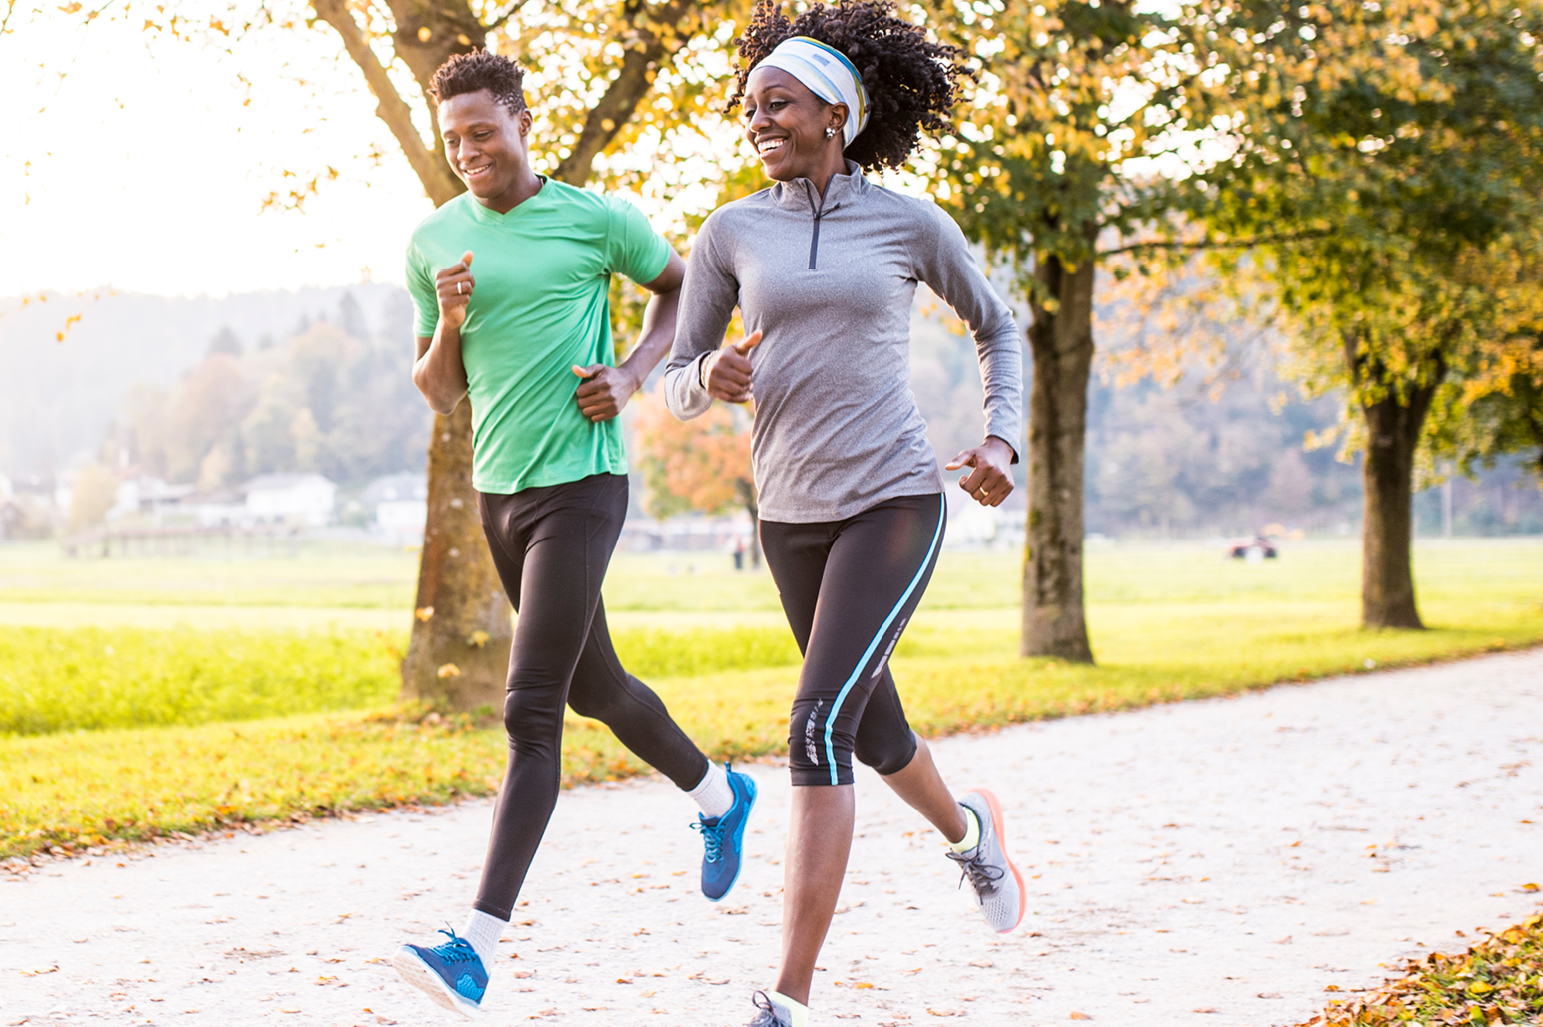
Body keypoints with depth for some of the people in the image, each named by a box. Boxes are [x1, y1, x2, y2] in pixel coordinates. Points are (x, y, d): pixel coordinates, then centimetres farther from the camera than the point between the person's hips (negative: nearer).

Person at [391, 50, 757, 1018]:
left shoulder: (596, 220, -5)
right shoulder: (434, 241, 6)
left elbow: (682, 286, 12)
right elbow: (440, 394, 10)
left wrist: (632, 375, -4)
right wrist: (448, 322, -11)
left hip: (581, 483, -6)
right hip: (497, 490, 6)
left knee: (531, 711, -14)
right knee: (593, 686, 20)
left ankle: (478, 944, -18)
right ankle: (719, 794, 47)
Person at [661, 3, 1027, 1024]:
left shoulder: (911, 223, -1)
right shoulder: (733, 232, 3)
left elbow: (997, 328, 15)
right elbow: (678, 387, 6)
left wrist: (1003, 443, 1)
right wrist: (710, 376, -18)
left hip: (895, 501, -4)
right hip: (793, 516, 4)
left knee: (820, 728, -20)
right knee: (873, 729, 21)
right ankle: (966, 826, 57)